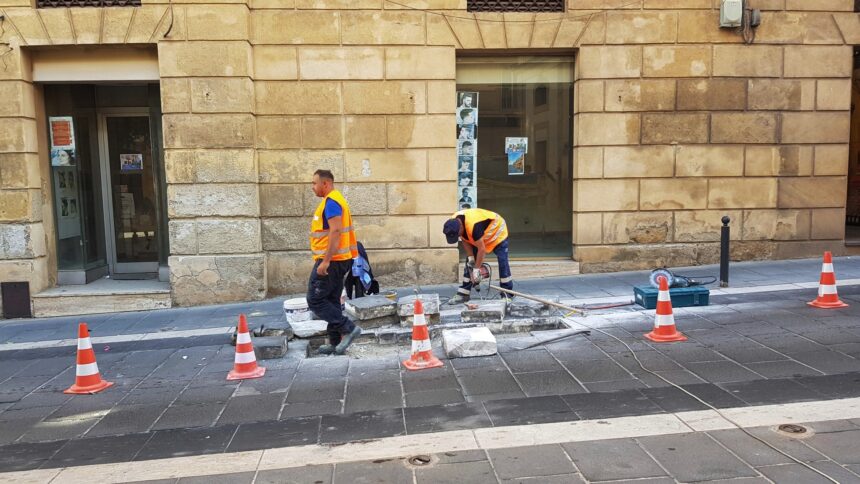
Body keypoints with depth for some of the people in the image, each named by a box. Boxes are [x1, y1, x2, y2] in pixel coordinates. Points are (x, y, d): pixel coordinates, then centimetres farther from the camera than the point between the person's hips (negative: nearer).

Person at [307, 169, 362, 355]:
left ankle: (348, 328, -8)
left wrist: (325, 261, -26)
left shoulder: (331, 202, -15)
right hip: (339, 261, 10)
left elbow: (335, 232, -24)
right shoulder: (336, 200, 18)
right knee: (332, 301, 13)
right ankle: (335, 343, 17)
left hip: (330, 261, -10)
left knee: (315, 300, -6)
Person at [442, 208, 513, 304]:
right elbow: (465, 240, -6)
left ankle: (507, 294, -6)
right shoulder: (453, 223, -22)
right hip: (479, 237, 7)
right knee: (469, 263, 2)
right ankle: (463, 294, 5)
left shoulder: (473, 225, -45)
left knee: (503, 262, -13)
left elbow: (481, 249, -36)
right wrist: (470, 258, -12)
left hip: (497, 231, -7)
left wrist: (476, 269, -29)